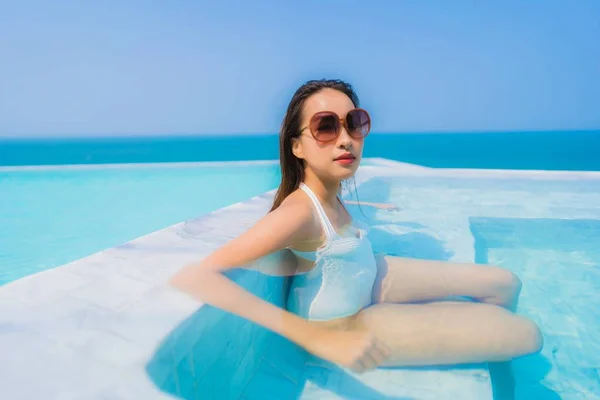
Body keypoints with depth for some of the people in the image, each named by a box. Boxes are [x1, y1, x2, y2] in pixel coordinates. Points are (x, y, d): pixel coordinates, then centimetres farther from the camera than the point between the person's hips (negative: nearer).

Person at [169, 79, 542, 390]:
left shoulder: (327, 192, -11)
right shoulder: (299, 211, -35)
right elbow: (192, 277, -44)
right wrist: (319, 338, -48)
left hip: (365, 281, 8)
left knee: (505, 283, 11)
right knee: (526, 333, -7)